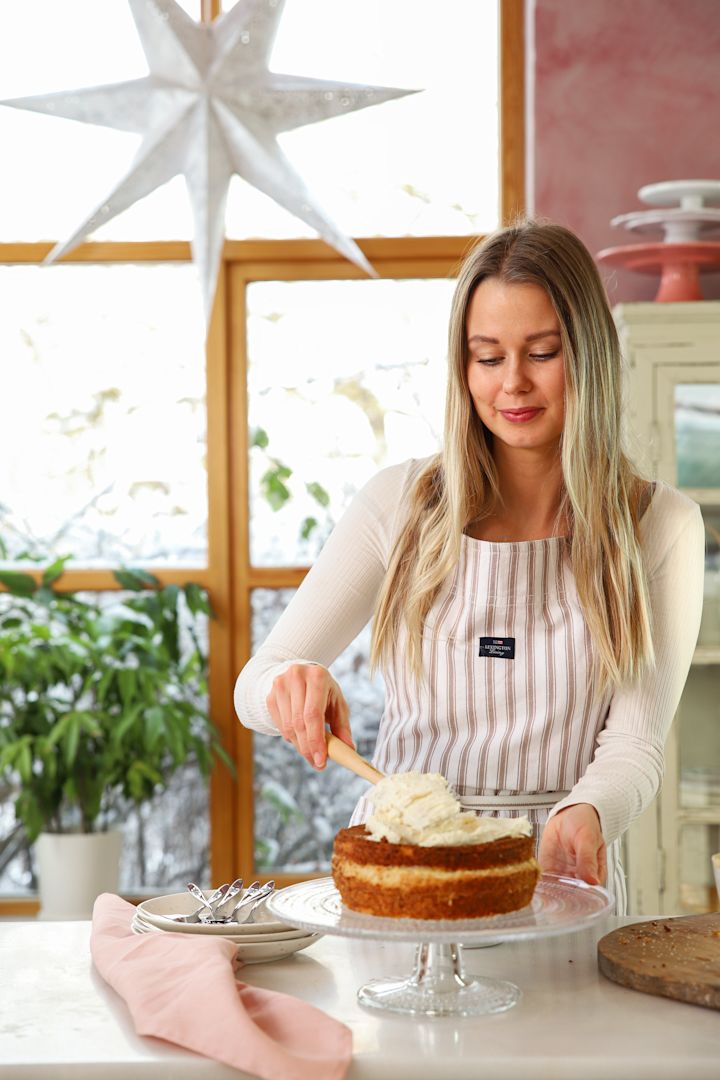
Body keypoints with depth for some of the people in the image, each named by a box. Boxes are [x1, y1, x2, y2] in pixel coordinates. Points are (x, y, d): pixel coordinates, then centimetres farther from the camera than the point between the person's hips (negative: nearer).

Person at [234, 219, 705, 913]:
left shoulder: (661, 526, 4)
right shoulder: (400, 505, 3)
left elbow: (634, 743, 0)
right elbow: (253, 686, 4)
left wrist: (586, 815, -23)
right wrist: (290, 684, -20)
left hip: (555, 881, -1)